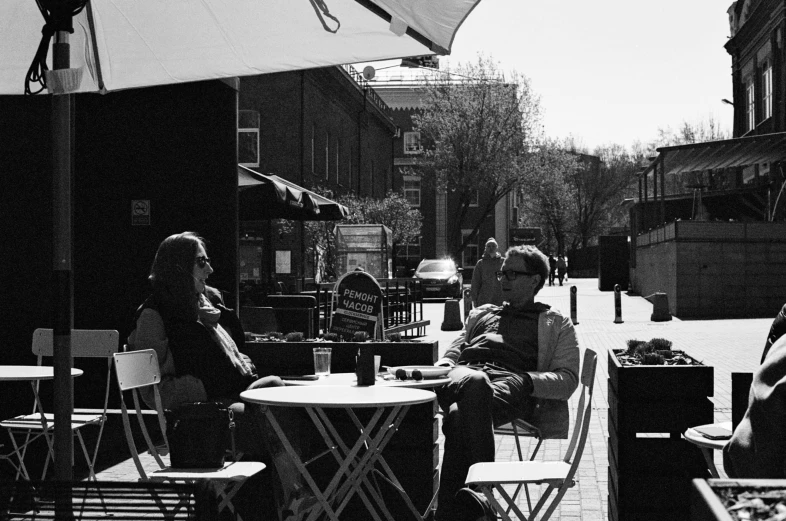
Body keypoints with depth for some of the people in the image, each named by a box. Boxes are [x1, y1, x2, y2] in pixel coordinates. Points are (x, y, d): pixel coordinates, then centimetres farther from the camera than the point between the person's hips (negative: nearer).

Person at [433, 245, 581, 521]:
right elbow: (453, 352, 35)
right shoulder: (480, 314, 40)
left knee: (460, 414, -40)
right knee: (474, 382, -40)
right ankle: (478, 496, -49)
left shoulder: (555, 323, 26)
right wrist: (444, 365, 7)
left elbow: (568, 379, 12)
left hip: (510, 382, -3)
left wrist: (526, 381, -9)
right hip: (465, 372, 3)